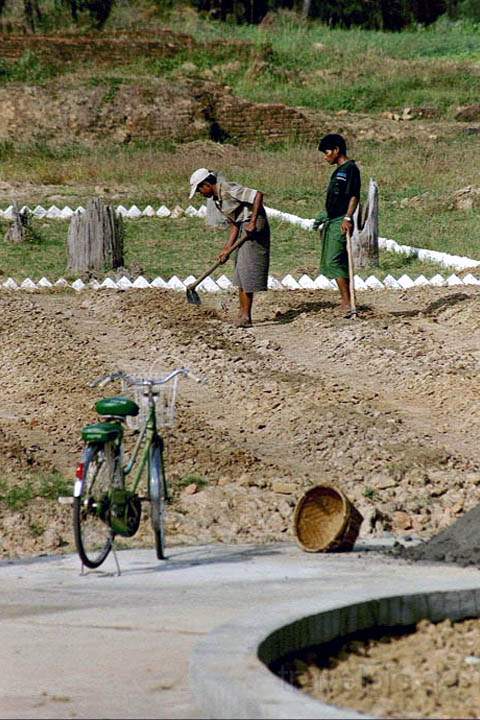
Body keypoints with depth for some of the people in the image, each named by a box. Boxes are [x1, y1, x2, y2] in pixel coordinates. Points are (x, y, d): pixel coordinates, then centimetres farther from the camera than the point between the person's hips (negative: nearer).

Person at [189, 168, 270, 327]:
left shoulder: (228, 189, -16)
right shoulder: (217, 199, 14)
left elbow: (258, 195, -25)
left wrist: (253, 222, -26)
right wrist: (227, 249, 6)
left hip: (254, 226, -10)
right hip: (244, 228, 10)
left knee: (246, 271, -9)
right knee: (240, 274, 14)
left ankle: (246, 316, -8)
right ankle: (243, 314, 20)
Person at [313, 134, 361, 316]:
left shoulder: (350, 169, -11)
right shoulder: (339, 170, 19)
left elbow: (354, 196, -19)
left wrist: (348, 217, -27)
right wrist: (324, 216, 30)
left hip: (341, 222, -10)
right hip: (332, 221, 10)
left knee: (334, 261, -16)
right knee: (332, 261, 11)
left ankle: (348, 303, -18)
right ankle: (345, 302, 16)